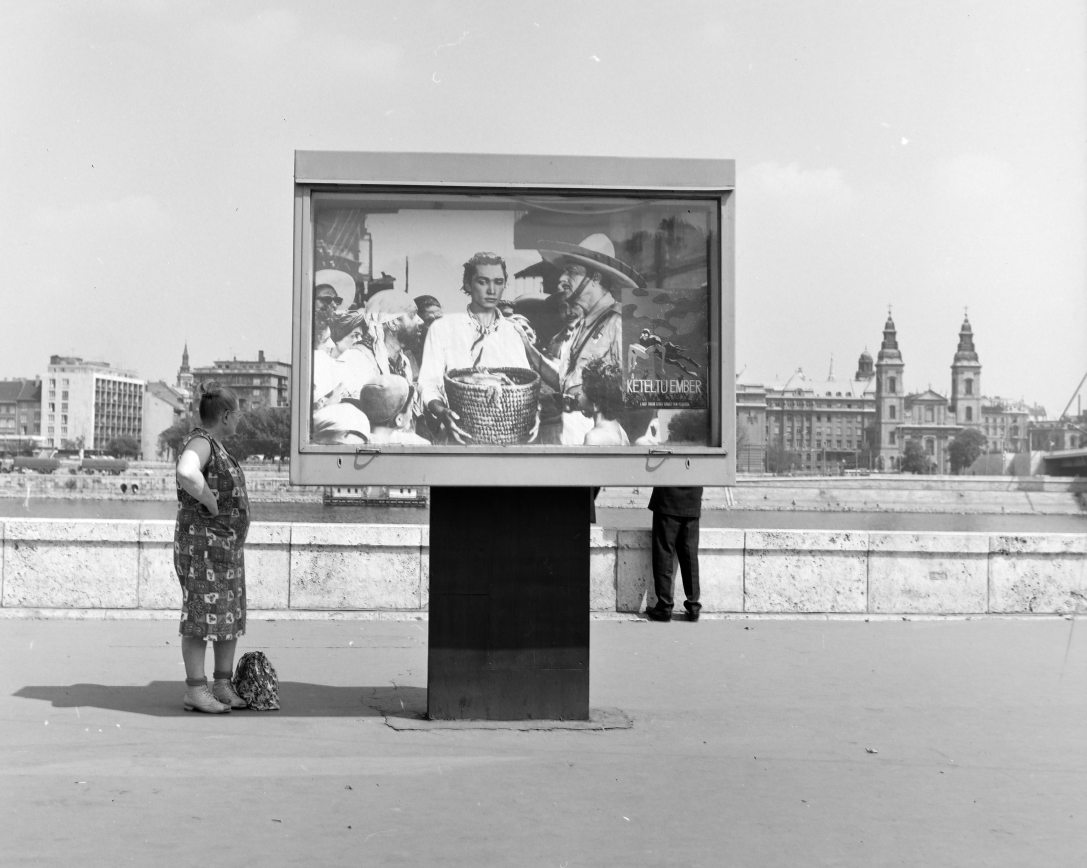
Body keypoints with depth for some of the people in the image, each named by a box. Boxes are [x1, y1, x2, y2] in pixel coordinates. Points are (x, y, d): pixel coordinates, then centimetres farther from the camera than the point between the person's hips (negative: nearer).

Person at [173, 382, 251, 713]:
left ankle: (223, 687, 17)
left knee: (231, 614, 11)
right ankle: (195, 691, 0)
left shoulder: (215, 444, 15)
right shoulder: (200, 443, -15)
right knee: (202, 615, -6)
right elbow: (186, 474, -38)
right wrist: (211, 504, -25)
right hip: (202, 541, -10)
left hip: (227, 543, 10)